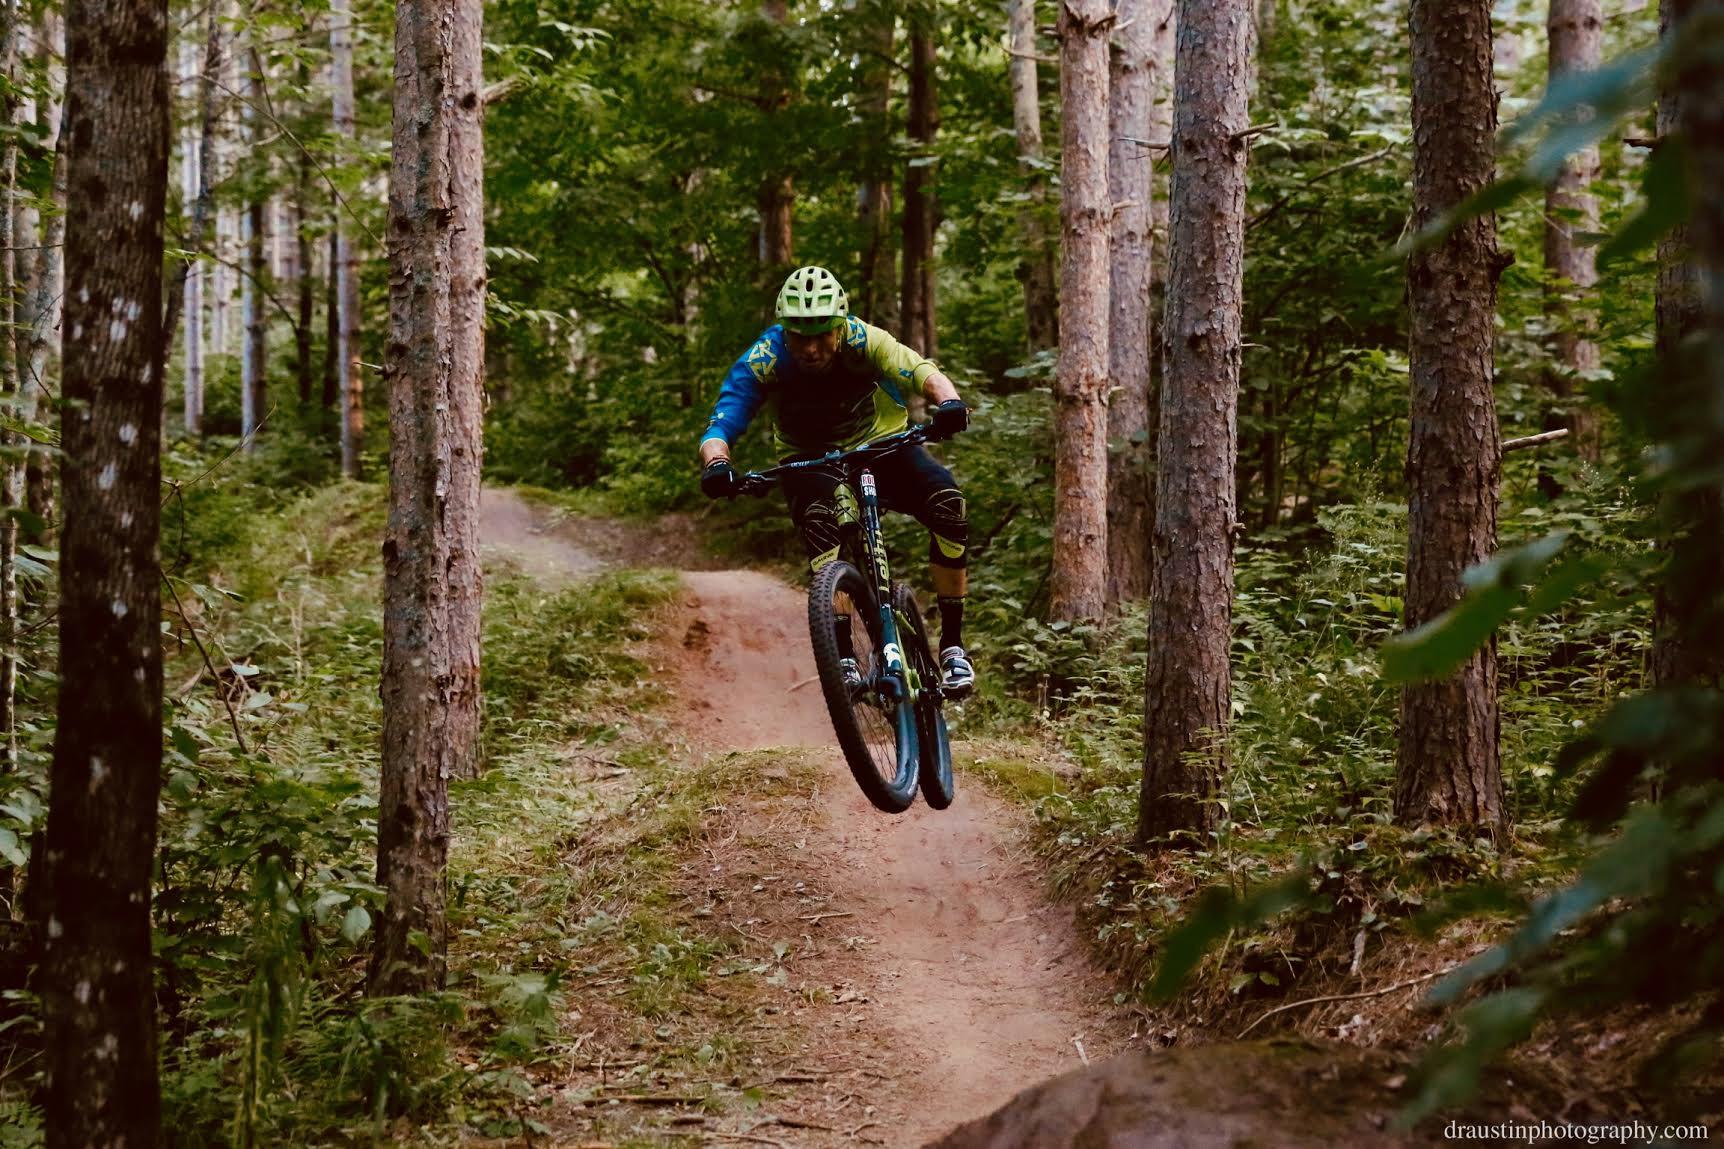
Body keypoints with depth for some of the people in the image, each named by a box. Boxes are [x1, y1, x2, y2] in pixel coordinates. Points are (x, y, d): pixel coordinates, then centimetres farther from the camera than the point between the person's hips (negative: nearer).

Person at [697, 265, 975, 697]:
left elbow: (920, 370, -35)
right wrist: (716, 464, -55)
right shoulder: (762, 361, -25)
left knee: (948, 501, -26)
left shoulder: (861, 339, -25)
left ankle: (952, 643, -14)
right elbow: (721, 424, -32)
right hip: (810, 463, -1)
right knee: (818, 516, -36)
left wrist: (948, 401, -58)